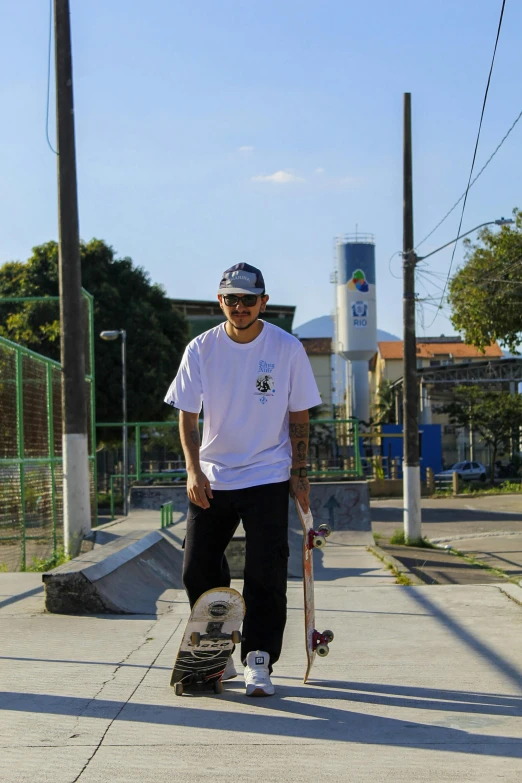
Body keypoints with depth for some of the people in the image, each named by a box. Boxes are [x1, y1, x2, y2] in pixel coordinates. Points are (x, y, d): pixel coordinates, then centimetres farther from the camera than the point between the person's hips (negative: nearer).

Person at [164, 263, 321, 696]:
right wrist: (194, 469, -11)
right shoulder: (201, 349, -2)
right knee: (197, 570, 3)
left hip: (268, 479, -2)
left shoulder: (287, 348, -4)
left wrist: (299, 474, -2)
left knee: (266, 574, -5)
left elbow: (299, 416, 2)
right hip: (211, 479, 2)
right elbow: (187, 414, 1)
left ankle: (258, 661, 4)